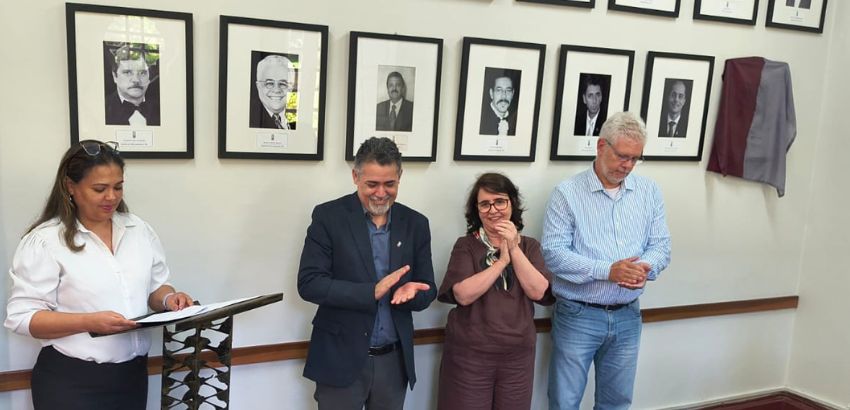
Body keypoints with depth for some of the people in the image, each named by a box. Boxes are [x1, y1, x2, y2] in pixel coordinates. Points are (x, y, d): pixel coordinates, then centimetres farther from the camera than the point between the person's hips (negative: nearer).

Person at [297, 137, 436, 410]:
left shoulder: (416, 224, 2)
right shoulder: (328, 216, -7)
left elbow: (428, 290, 6)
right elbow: (309, 284, -13)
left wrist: (411, 291, -17)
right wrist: (372, 291, -23)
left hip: (395, 360, 3)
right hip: (341, 360, -3)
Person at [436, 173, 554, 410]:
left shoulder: (529, 246, 7)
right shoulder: (466, 246, -3)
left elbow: (538, 291, -7)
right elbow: (463, 294, -16)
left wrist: (514, 249, -13)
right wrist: (502, 260, -13)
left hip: (518, 355, 3)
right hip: (469, 354, -3)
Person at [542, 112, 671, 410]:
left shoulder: (649, 191, 5)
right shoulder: (568, 193, -9)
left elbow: (661, 245, 3)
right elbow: (553, 252, -16)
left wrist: (645, 268, -19)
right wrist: (607, 271, -25)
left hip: (628, 317, 4)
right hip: (577, 316, -4)